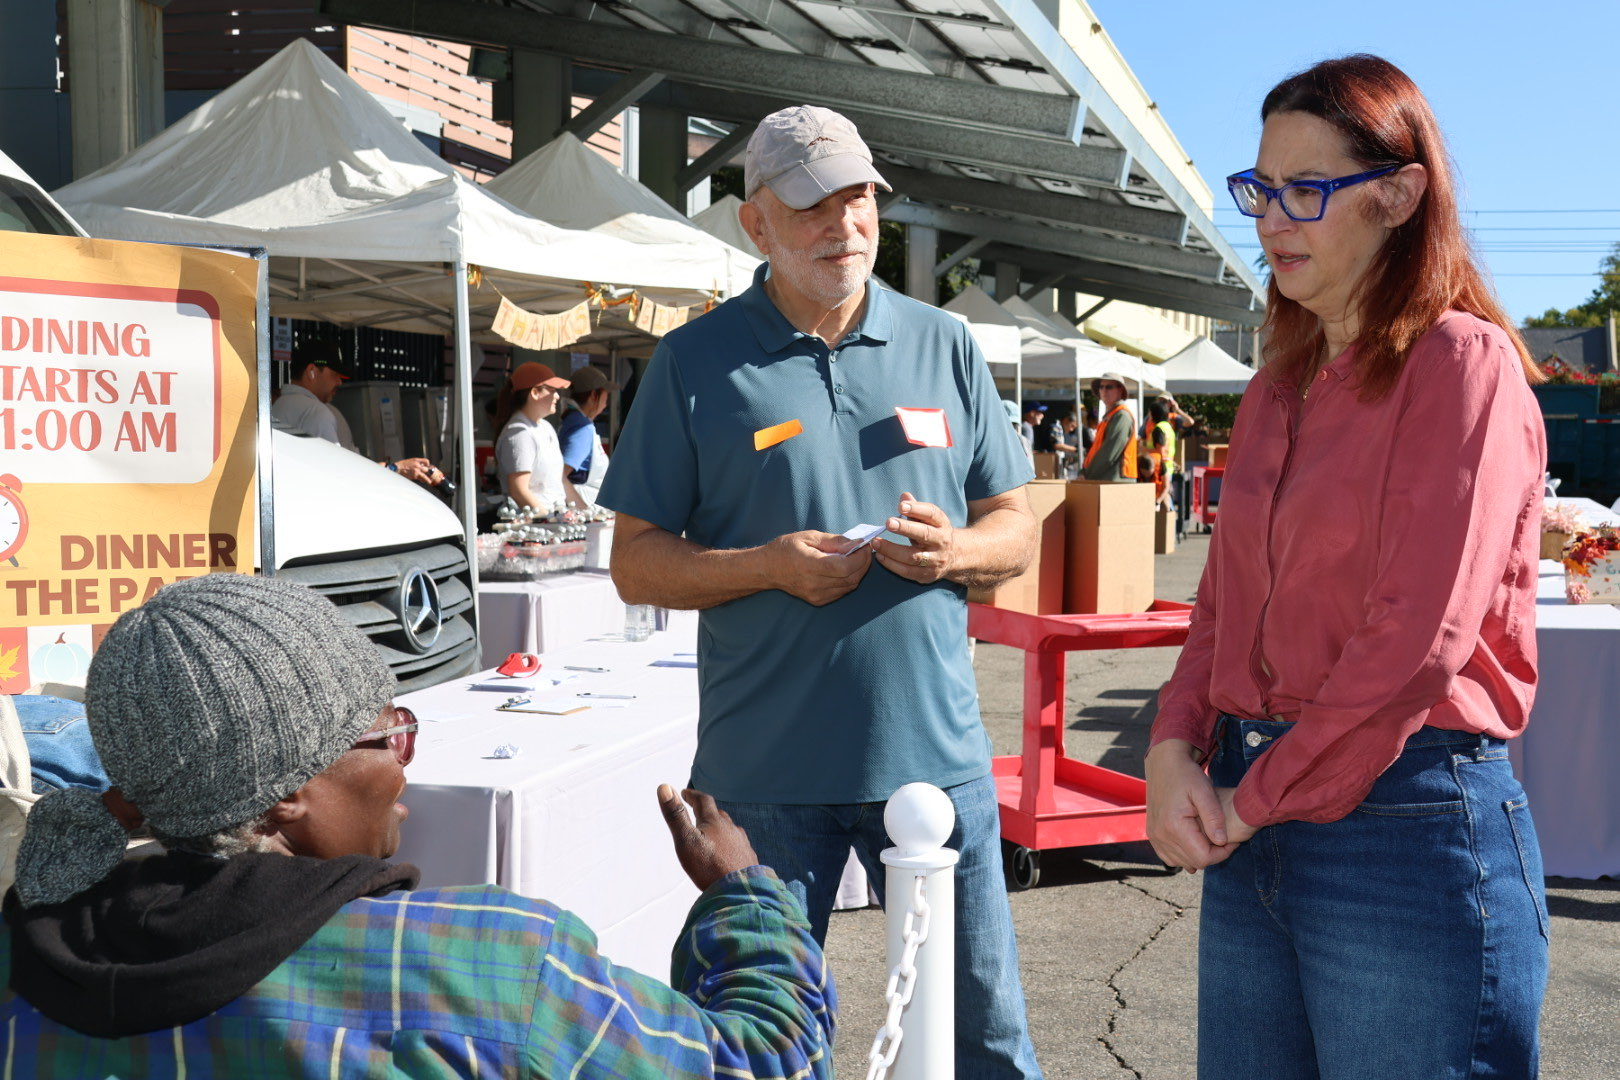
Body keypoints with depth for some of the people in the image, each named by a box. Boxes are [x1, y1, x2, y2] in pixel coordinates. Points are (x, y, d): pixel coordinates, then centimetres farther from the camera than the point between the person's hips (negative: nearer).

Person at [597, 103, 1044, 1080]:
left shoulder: (946, 348, 8)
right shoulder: (698, 362, -1)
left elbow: (1018, 529, 11)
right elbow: (637, 562, 0)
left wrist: (957, 550, -11)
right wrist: (770, 567, -16)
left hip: (935, 750, 2)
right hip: (768, 769, -2)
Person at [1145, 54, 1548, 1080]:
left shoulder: (1462, 363, -10)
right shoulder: (1280, 389, 14)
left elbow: (1416, 639, -17)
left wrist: (1256, 800, -11)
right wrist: (1175, 751, -4)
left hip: (1407, 821, -7)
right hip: (1251, 825, 7)